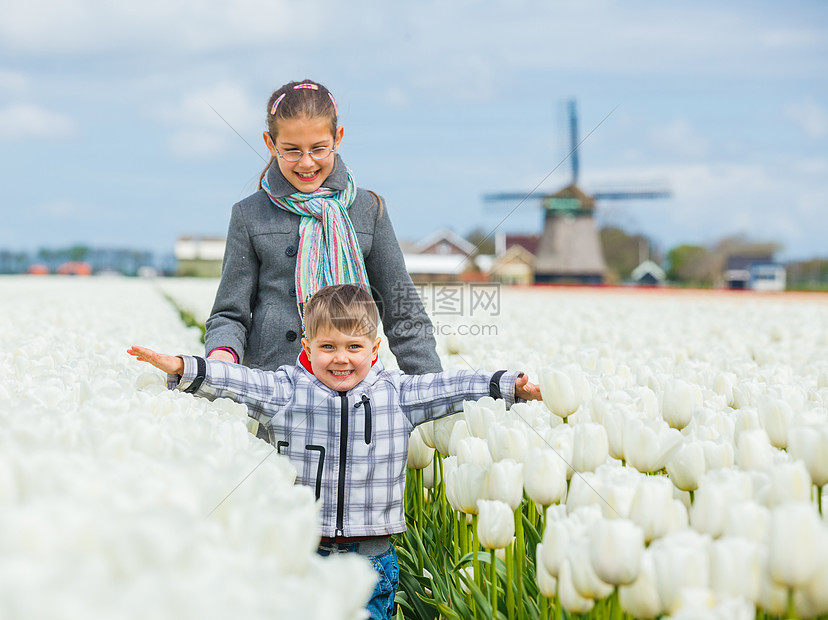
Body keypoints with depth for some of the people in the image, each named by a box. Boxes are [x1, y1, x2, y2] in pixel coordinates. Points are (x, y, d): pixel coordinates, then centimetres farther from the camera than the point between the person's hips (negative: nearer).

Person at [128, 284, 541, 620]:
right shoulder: (285, 392, -2)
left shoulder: (395, 394, 2)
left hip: (371, 553, 1)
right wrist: (182, 369, -24)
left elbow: (447, 388, 1)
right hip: (300, 546, 0)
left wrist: (509, 386, -5)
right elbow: (232, 381, -10)